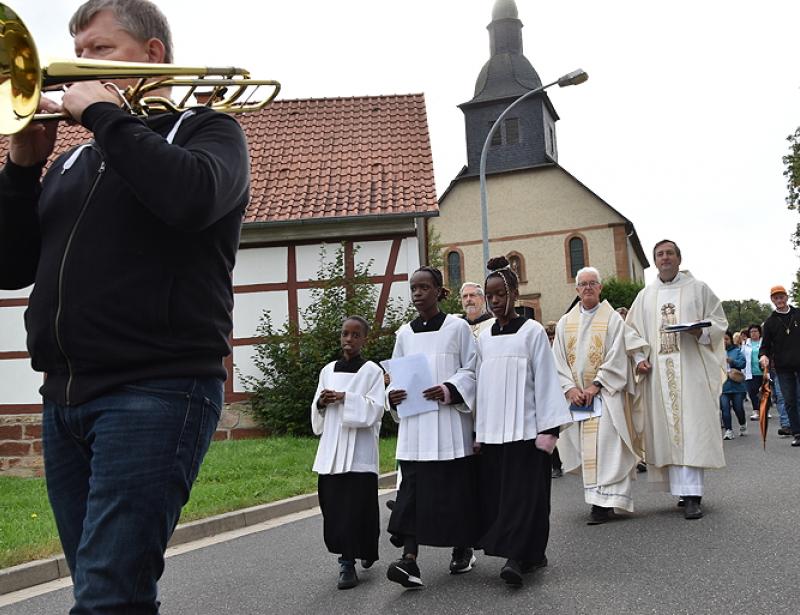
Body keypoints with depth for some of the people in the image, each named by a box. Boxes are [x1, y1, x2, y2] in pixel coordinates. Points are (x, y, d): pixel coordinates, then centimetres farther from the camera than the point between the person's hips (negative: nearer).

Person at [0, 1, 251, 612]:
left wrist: (104, 113, -7)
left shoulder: (208, 131, 6)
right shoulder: (73, 163, 22)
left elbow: (193, 198, -18)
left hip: (157, 388, -7)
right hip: (64, 400, 7)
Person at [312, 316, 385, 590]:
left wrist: (345, 398, -17)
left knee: (356, 506, -6)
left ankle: (348, 564, 2)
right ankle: (347, 559, 18)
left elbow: (375, 409, -9)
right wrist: (321, 404, -5)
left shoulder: (372, 371, 1)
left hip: (359, 451, -4)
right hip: (332, 449, 4)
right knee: (333, 505, 3)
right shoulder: (328, 371, 13)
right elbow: (316, 414, 17)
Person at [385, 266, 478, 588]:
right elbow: (396, 374, 14)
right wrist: (393, 395, -6)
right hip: (414, 422, 3)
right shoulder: (404, 333, 11)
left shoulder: (457, 327, 1)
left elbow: (472, 369, 0)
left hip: (449, 420, -3)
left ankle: (463, 549, 23)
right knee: (413, 487, -5)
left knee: (455, 485, 5)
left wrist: (450, 390, -17)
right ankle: (410, 559, -10)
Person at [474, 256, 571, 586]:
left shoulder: (532, 331, -2)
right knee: (497, 492, 4)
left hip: (525, 428, -5)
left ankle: (517, 557, -7)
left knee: (524, 491, -7)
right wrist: (477, 430, 10)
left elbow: (545, 380, -6)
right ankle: (531, 554, 14)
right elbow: (481, 385, 13)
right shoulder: (484, 337, 11)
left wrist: (549, 428, -12)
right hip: (492, 431, 5)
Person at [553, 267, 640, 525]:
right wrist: (569, 387, -8)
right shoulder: (565, 322, 12)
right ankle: (598, 498, 11)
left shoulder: (613, 319, 1)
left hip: (605, 393, -4)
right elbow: (558, 359, 6)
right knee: (585, 446, 4)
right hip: (576, 394, 4)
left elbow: (617, 357, -7)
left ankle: (604, 501, -10)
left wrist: (596, 385, -14)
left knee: (605, 444, -11)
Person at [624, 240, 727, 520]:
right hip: (658, 372, 3)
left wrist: (701, 331, -13)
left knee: (691, 428, -8)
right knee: (668, 431, 0)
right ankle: (684, 490, 7)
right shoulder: (645, 295, 15)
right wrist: (640, 358, 0)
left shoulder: (698, 289, 9)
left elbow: (719, 322, 8)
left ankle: (692, 496, -8)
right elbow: (632, 330, 15)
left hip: (691, 368, -3)